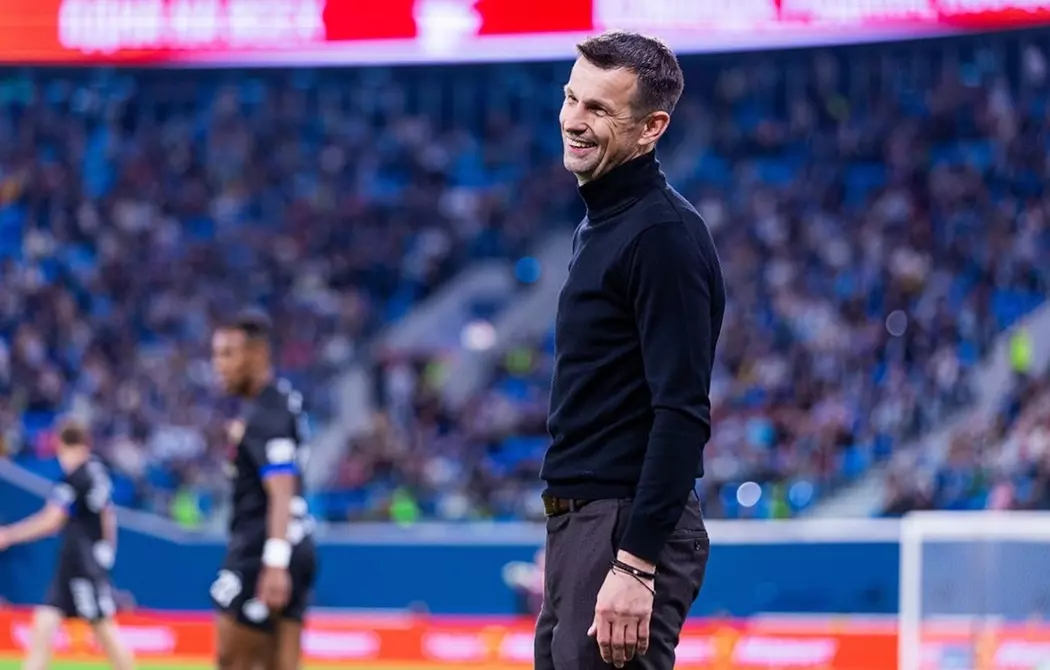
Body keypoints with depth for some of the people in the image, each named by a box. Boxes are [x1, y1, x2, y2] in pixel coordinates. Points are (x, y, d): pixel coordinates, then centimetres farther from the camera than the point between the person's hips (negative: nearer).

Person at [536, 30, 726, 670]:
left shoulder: (664, 233, -14)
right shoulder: (598, 224, 16)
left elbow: (683, 416, -20)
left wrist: (635, 563, -25)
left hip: (633, 525, -10)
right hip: (577, 522, 10)